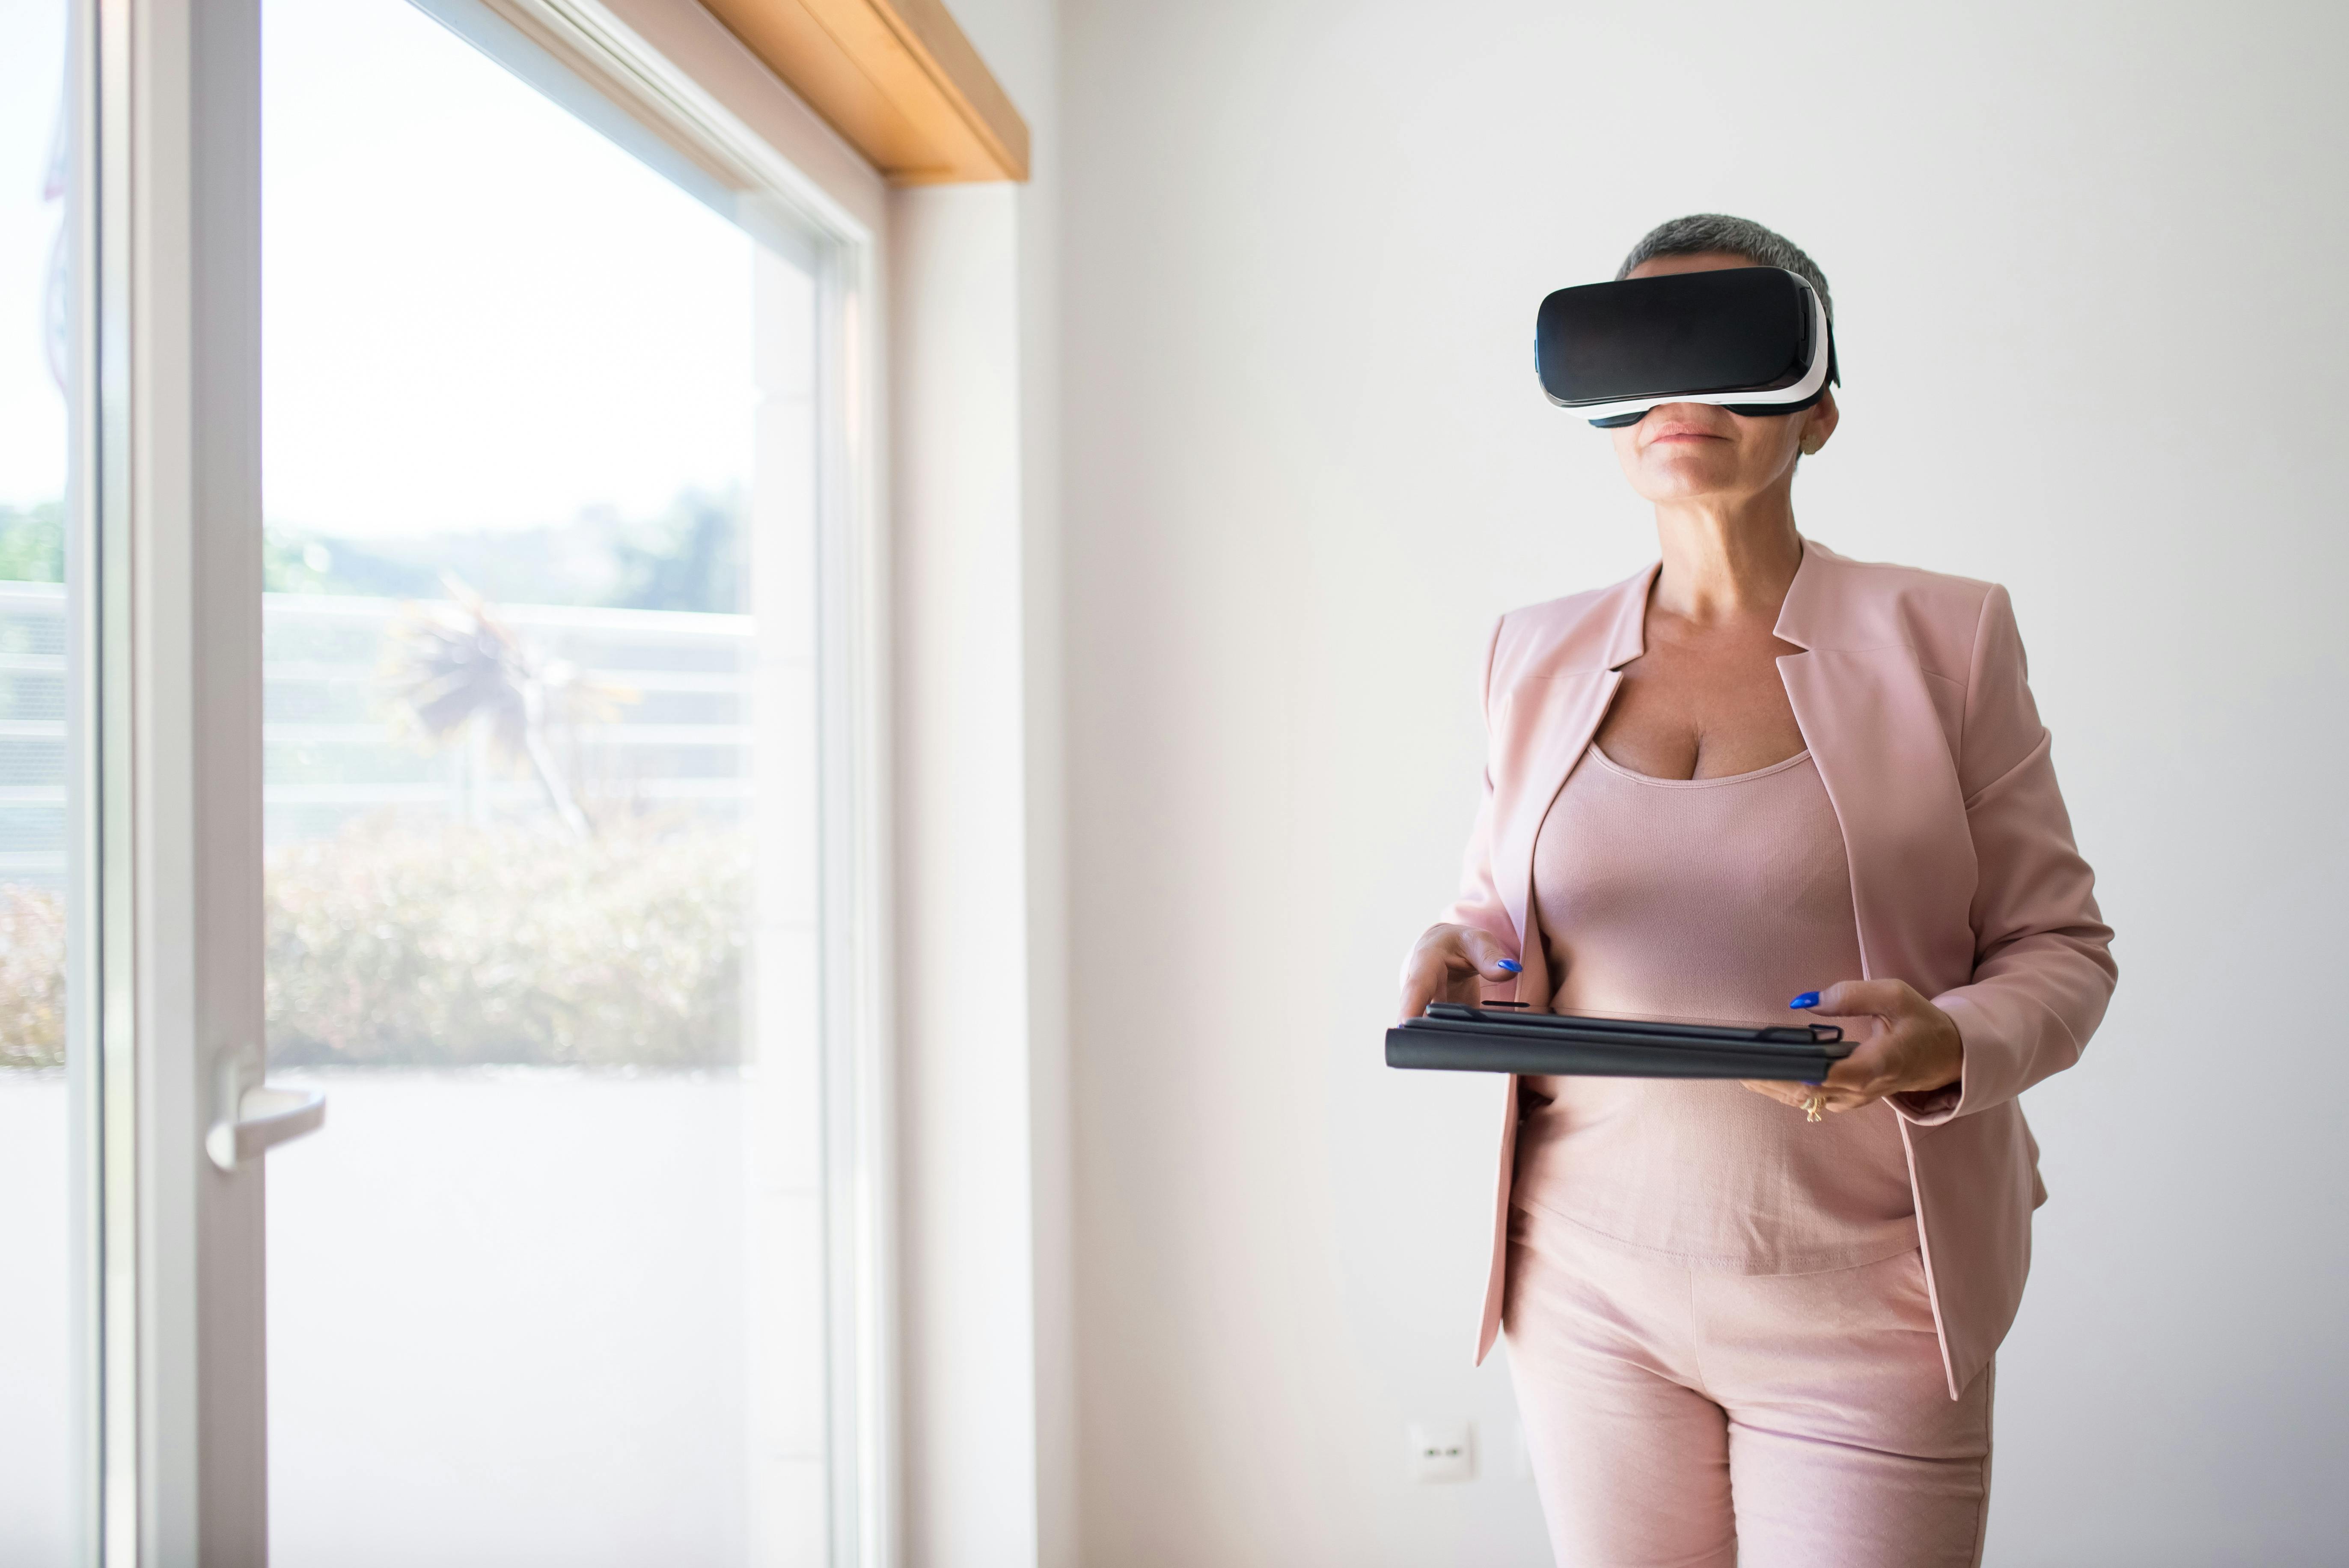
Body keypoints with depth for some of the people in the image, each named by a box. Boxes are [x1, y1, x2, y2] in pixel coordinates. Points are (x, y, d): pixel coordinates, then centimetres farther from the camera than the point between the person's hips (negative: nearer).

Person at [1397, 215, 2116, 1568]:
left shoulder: (1942, 636, -2)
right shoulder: (1537, 656, 6)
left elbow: (2062, 945, 0)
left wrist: (1948, 1045, -21)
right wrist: (1473, 954, -7)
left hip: (1858, 1305, -2)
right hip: (1588, 1286, 3)